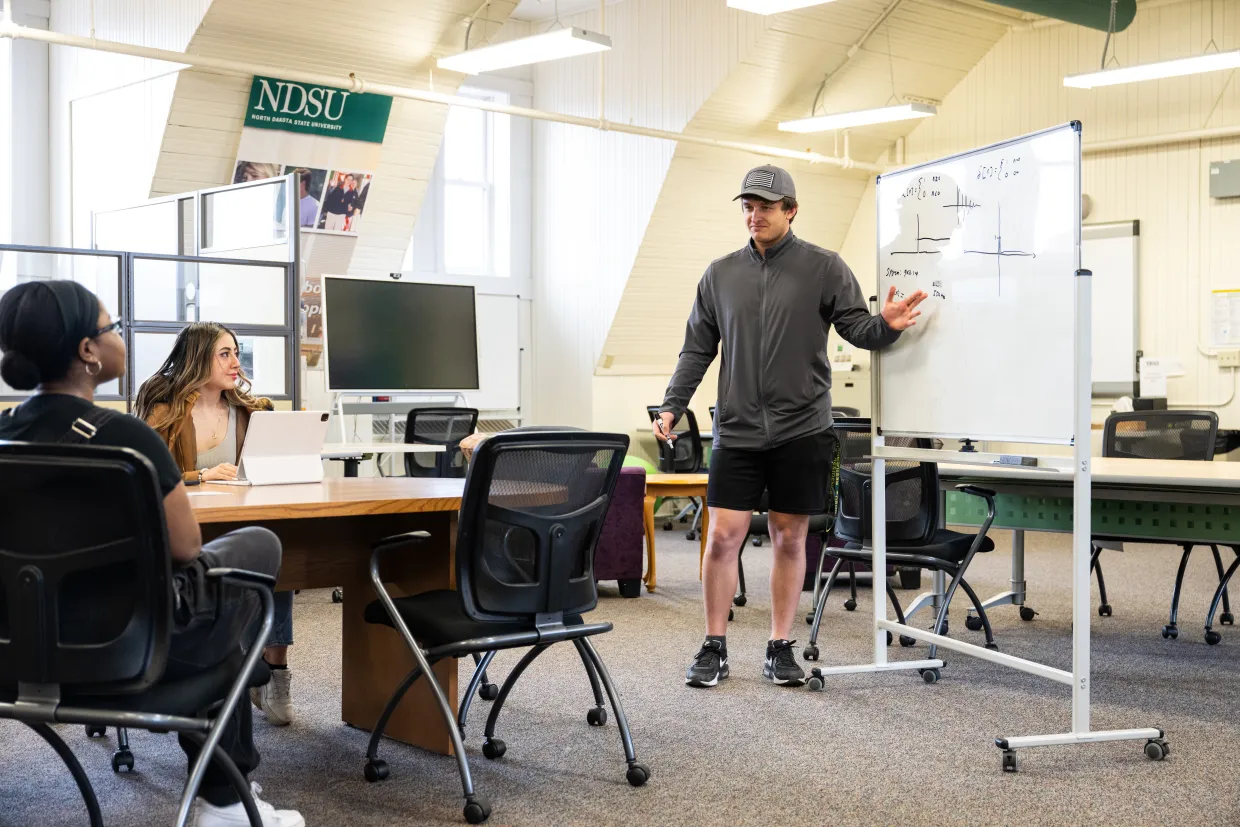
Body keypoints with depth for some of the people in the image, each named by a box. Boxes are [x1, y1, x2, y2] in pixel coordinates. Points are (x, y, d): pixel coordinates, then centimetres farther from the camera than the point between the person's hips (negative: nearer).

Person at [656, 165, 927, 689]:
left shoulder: (824, 268, 2)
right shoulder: (720, 274, 9)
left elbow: (858, 329, -2)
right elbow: (697, 349, 12)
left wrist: (887, 325, -24)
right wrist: (672, 406, 3)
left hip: (802, 429, -1)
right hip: (737, 430, 2)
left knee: (790, 538, 6)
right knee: (723, 537, -1)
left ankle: (780, 648, 18)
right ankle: (714, 648, 12)